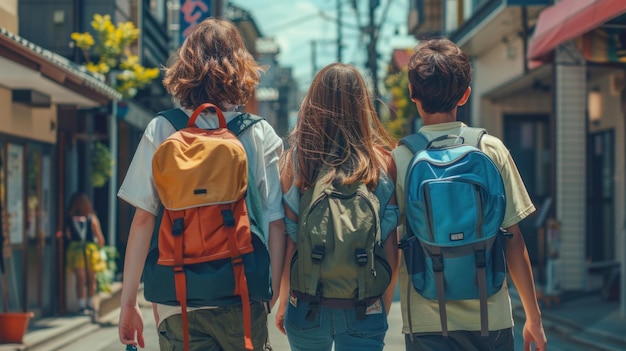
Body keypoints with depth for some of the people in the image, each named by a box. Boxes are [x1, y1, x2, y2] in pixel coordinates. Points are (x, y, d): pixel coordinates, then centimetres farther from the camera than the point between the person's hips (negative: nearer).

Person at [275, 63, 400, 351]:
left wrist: (283, 300, 7)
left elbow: (287, 241, -5)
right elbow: (391, 246, -4)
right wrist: (384, 305, 9)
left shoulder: (293, 160, -6)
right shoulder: (383, 161, -6)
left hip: (307, 303, 2)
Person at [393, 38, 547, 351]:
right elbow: (514, 241, -2)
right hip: (493, 320, 1)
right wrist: (533, 316, 7)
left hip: (428, 325, -1)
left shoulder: (399, 160, -7)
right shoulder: (492, 150, -3)